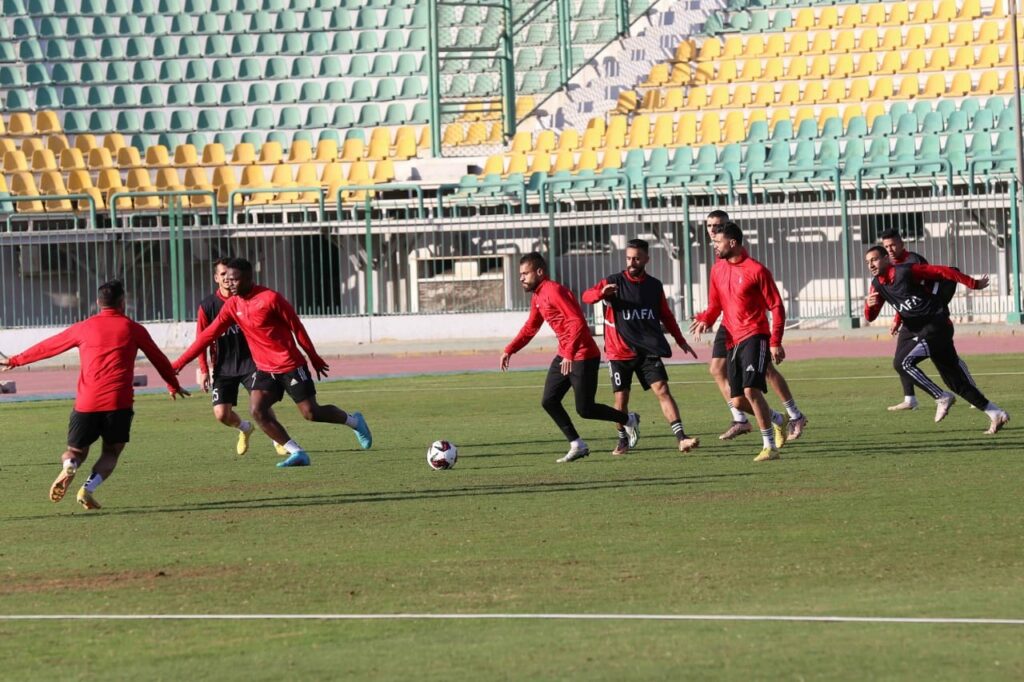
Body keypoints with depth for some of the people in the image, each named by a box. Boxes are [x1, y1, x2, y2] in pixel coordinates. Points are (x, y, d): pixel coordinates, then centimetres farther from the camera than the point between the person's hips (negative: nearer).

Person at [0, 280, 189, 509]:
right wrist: (174, 385, 40)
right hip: (119, 402, -1)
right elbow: (159, 359, 22)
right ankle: (89, 488, -13)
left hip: (86, 403, 1)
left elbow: (47, 347, 22)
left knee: (76, 451, 15)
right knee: (111, 452, 14)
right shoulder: (133, 329, 10)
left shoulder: (84, 328, 11)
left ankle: (68, 467, -21)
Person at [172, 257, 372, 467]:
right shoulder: (232, 306, 1)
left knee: (311, 414, -3)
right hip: (265, 369, 6)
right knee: (257, 411, -15)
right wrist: (179, 364, -2)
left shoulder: (270, 298, -16)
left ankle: (354, 421, 25)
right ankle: (297, 453, -8)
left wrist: (315, 359, 0)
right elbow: (208, 335, 2)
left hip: (290, 366, -5)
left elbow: (297, 328, -8)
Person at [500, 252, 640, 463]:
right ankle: (577, 446, 9)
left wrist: (569, 354, -34)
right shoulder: (537, 297, 11)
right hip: (564, 356, 10)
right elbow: (530, 328, 26)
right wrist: (509, 350, 19)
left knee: (585, 409, -5)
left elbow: (578, 322, -27)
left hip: (583, 356, -10)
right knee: (548, 402, 3)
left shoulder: (554, 291, -19)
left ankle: (629, 420, 17)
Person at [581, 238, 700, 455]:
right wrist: (602, 292, -37)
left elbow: (666, 316, 20)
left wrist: (680, 340, 16)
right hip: (620, 352, -1)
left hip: (648, 351, 1)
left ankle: (681, 438, -19)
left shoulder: (654, 286, 8)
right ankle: (623, 441, 23)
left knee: (662, 390, -12)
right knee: (621, 398, 2)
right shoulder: (614, 282, -2)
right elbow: (587, 296, -15)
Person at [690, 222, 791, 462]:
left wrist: (775, 342, -15)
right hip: (733, 341, 7)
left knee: (751, 390, -20)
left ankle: (770, 446, -12)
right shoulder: (718, 269, 10)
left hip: (754, 337, -7)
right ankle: (777, 420, 33)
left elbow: (776, 307, -7)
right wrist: (705, 319, -3)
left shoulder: (756, 271, -10)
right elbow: (715, 305, 20)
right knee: (738, 401, 6)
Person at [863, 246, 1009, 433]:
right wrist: (869, 305, -16)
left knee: (906, 364, -22)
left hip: (937, 324, -8)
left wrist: (973, 284, -6)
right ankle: (996, 413, 11)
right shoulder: (877, 285, 8)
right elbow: (870, 317, 8)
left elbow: (942, 271, -9)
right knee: (957, 382, 6)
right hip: (923, 332, 8)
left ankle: (942, 397, -12)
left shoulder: (905, 272, -13)